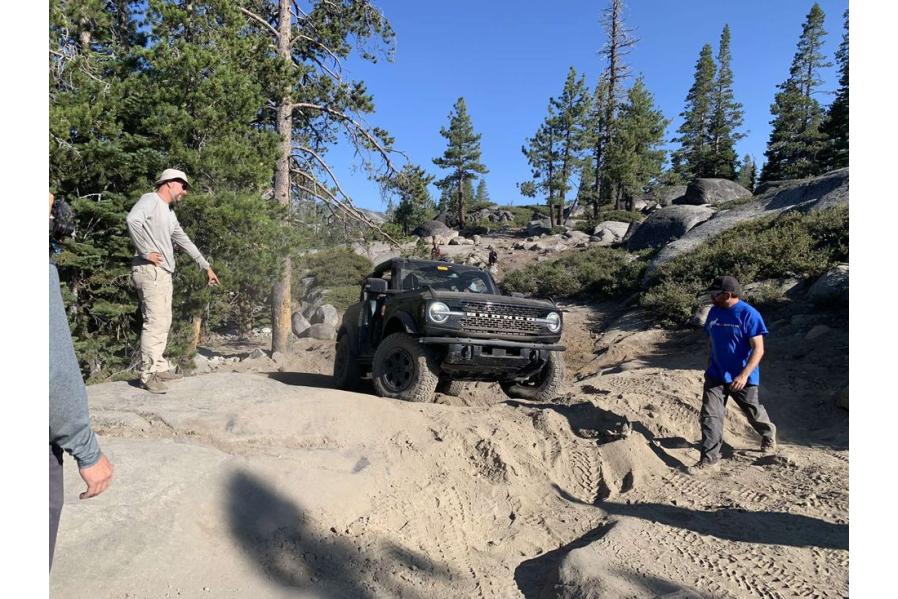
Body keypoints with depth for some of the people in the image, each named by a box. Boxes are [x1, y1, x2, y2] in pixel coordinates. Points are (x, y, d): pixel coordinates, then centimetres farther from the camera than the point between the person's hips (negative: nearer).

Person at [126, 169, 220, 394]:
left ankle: (159, 368, 18)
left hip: (164, 273, 10)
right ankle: (148, 375, -10)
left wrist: (206, 266, 32)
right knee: (155, 322, -13)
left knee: (163, 322, 11)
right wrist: (146, 252, -20)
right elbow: (132, 219, -24)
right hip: (149, 270, -10)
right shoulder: (151, 199, -4)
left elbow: (184, 241, 29)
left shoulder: (169, 212, 23)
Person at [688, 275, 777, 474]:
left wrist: (744, 375, -30)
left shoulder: (749, 314, -17)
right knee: (710, 416, -5)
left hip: (742, 378, -4)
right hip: (715, 375, 5)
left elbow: (758, 349, -20)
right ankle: (710, 459, 0)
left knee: (753, 412, 17)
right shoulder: (714, 312, 2)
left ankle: (768, 434, 49)